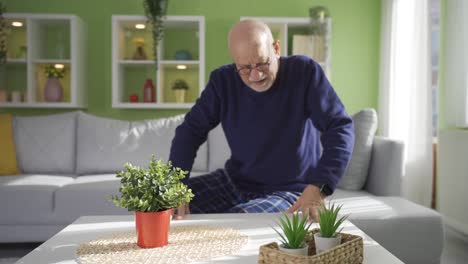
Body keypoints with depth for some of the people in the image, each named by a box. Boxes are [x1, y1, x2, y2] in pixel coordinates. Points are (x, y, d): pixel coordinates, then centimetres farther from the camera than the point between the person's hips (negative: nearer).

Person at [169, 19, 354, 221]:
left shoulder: (305, 71, -15)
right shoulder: (223, 80, -5)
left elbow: (341, 127, -20)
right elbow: (191, 129, -2)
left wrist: (319, 187, -34)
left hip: (289, 191, -4)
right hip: (233, 182, 5)